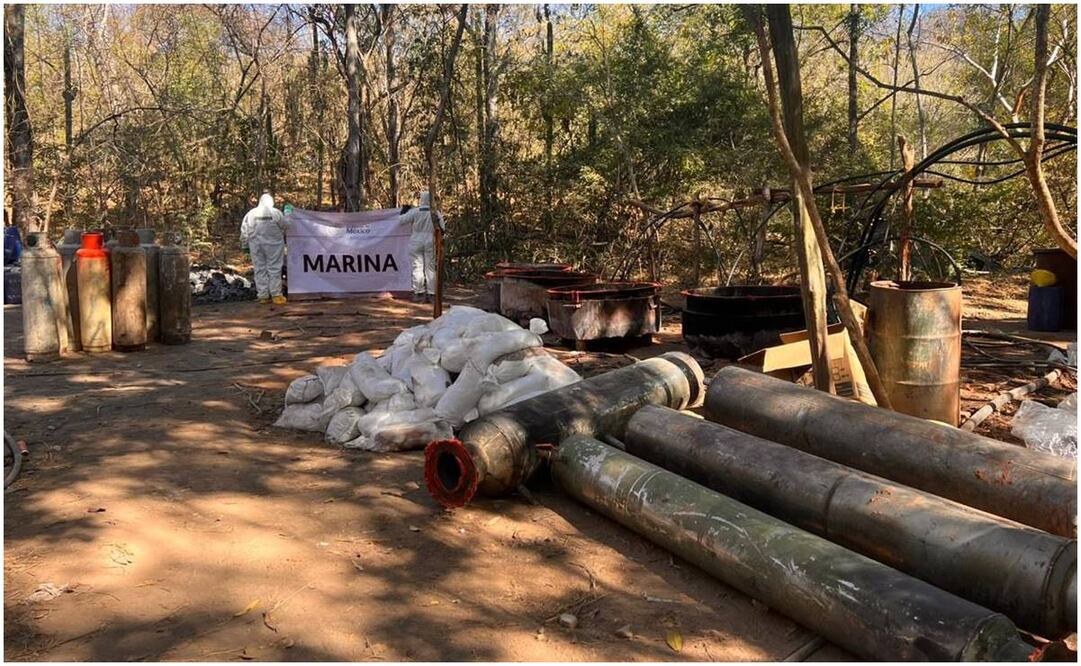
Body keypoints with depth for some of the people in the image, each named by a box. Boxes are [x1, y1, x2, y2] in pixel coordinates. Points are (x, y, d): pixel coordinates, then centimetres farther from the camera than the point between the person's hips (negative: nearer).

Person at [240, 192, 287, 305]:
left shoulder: (251, 213, 2)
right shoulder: (277, 213, -5)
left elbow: (244, 232, 4)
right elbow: (284, 229, 2)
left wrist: (245, 245, 14)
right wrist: (283, 238, 20)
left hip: (256, 245, 2)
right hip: (273, 244, -2)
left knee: (260, 269, 7)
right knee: (274, 269, 3)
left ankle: (263, 296, 8)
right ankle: (276, 294, 0)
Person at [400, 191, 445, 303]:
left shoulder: (415, 212, -6)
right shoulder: (436, 213, -2)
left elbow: (403, 219, 2)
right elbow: (442, 229, 4)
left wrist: (404, 211, 21)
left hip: (416, 242, -1)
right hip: (430, 243, 1)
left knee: (417, 267, 4)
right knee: (430, 268, 6)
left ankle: (418, 293, 4)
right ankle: (430, 294, 5)